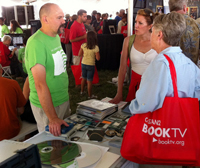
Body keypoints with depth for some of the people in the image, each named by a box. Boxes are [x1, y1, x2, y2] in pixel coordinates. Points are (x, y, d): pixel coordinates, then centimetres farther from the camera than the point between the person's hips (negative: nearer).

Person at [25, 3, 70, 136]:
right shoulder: (36, 43, -24)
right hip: (46, 104, -8)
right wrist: (53, 118, -28)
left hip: (64, 99, 8)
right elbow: (40, 84, -28)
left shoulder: (56, 36, 4)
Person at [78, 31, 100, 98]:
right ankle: (90, 95, 17)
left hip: (83, 64, 4)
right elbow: (98, 58, -14)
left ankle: (82, 91, 39)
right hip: (91, 65, -4)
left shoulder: (83, 45, -7)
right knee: (89, 81, 5)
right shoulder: (95, 47, -18)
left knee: (83, 78, 22)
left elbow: (79, 54, 0)